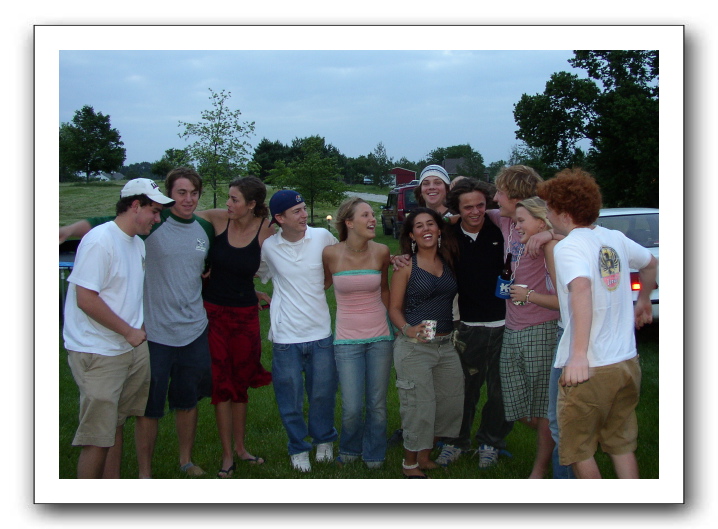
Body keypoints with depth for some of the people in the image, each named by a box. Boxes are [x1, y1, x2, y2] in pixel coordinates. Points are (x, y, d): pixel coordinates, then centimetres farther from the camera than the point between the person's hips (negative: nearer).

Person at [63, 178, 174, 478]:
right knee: (97, 437, -5)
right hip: (98, 355, -9)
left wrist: (139, 329, 11)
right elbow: (85, 298, -21)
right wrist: (129, 331, -15)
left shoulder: (137, 243, 12)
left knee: (115, 424, 16)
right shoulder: (100, 241, -17)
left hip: (132, 349, 9)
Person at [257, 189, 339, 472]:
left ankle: (323, 440, 35)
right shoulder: (267, 247, -4)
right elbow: (263, 276, 16)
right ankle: (298, 448, 27)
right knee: (290, 399, 8)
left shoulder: (322, 237, -5)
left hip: (320, 332, 1)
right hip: (286, 336, 0)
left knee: (323, 393, 12)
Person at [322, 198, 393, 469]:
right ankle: (349, 449, 28)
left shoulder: (381, 252, -3)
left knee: (377, 405, 7)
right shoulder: (331, 254, -9)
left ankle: (373, 454, 32)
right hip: (347, 339, -2)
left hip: (380, 336, 2)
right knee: (352, 408, -3)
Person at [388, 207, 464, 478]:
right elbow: (394, 308, -5)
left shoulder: (448, 262, 9)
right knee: (418, 405, -3)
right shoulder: (405, 266, -4)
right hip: (414, 346, -5)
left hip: (446, 345, 5)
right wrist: (408, 329, -20)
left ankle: (425, 455, 26)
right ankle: (410, 462, 18)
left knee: (450, 402, 8)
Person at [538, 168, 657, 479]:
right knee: (622, 446, 17)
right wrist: (643, 301, 43)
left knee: (578, 450, 8)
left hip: (588, 370, -7)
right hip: (627, 363, 7)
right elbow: (650, 264, 27)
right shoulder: (616, 239, 8)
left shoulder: (568, 247, -14)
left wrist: (579, 354, -38)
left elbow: (581, 288, -33)